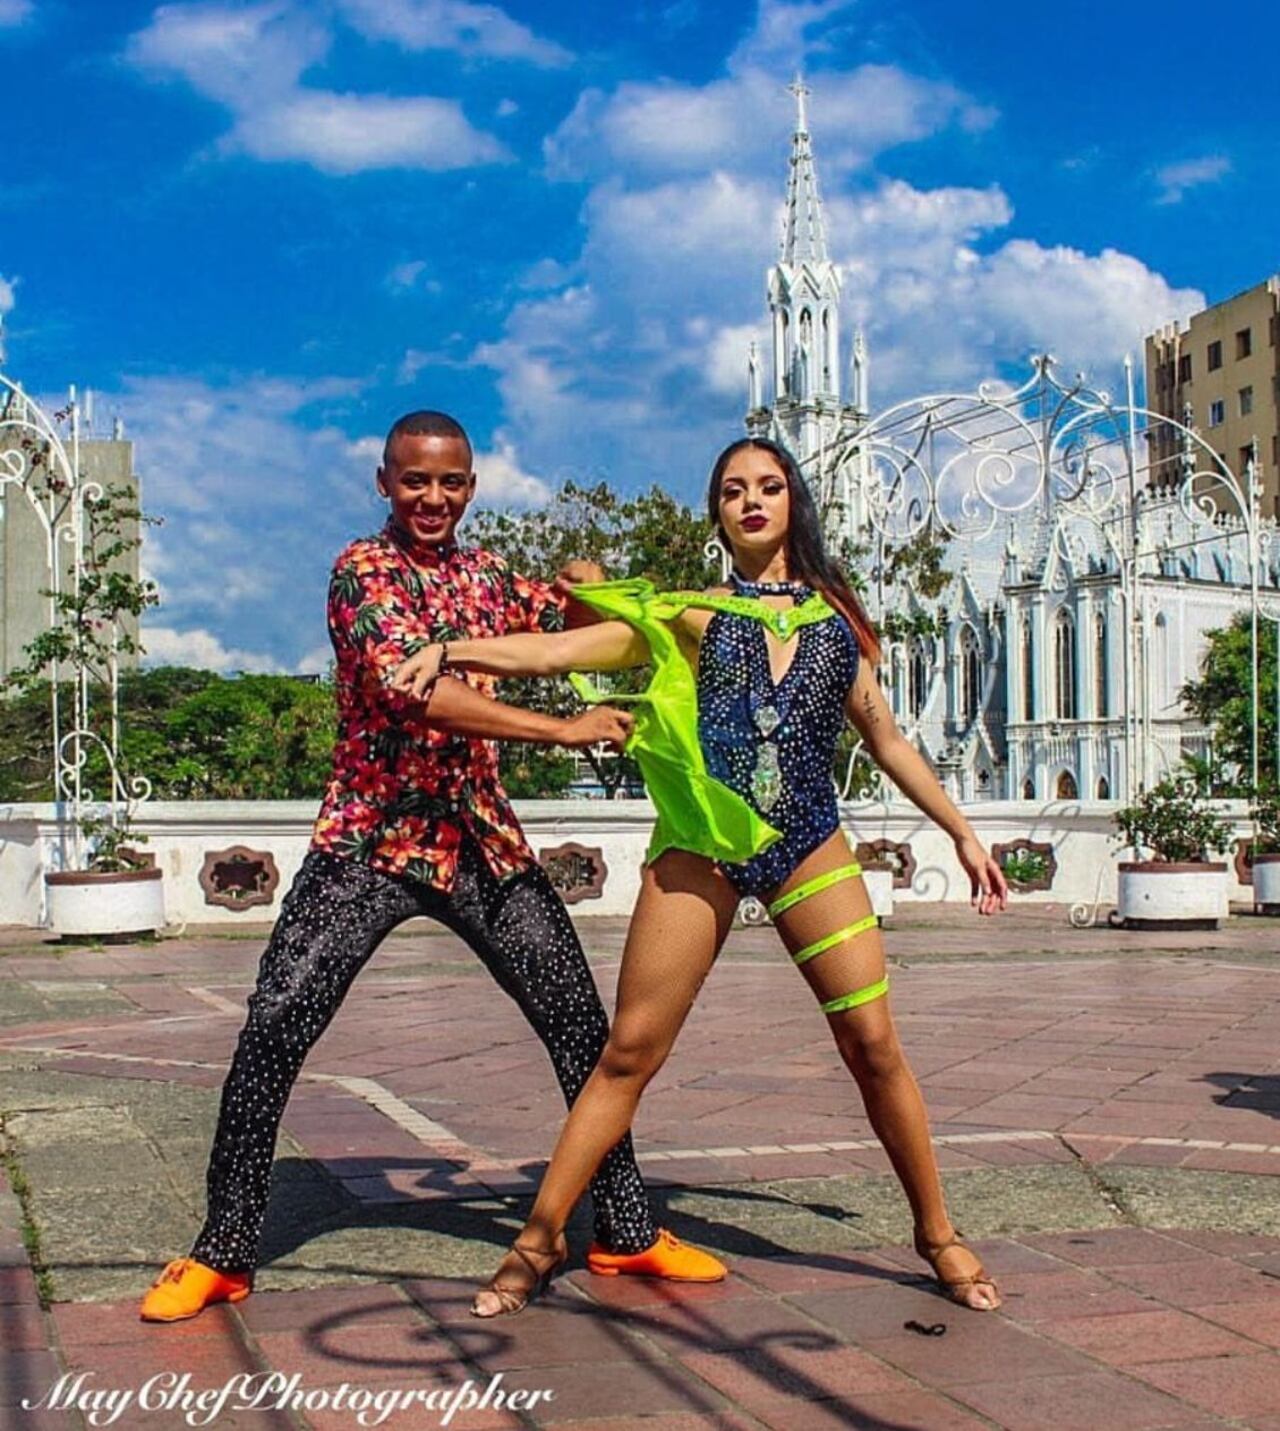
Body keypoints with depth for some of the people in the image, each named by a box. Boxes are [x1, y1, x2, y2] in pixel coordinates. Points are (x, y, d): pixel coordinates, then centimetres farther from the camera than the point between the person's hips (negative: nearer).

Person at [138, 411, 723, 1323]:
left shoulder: (487, 575, 12)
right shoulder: (363, 570, -7)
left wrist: (586, 589, -1)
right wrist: (565, 730, -25)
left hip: (482, 839, 5)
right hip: (370, 837, -5)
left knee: (580, 1021, 3)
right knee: (276, 1026, -12)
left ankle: (628, 1230, 16)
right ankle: (225, 1251, 3)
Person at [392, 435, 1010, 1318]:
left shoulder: (834, 615, 17)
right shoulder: (690, 613, 10)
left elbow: (886, 737, 23)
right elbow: (559, 651, -1)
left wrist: (961, 832, 22)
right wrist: (456, 650, -18)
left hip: (810, 849, 2)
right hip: (700, 849, -1)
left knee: (875, 1046, -1)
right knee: (629, 1054, -4)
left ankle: (939, 1235, 16)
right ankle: (540, 1242, 6)